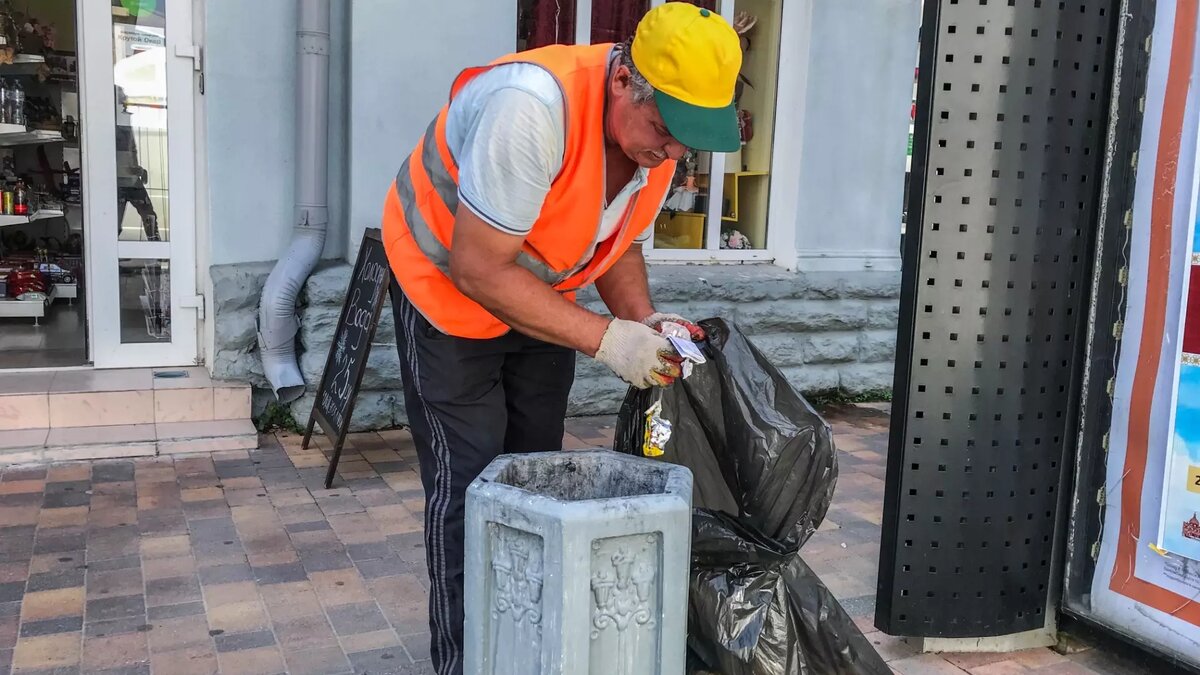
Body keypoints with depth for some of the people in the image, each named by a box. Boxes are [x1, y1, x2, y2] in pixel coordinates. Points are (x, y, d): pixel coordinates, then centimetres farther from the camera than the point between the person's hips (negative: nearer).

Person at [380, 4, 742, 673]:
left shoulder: (662, 127, -12)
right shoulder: (533, 109, -36)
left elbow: (619, 239, 3)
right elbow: (477, 268, -32)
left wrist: (643, 321, -16)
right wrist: (606, 339, -31)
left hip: (539, 294, 7)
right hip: (446, 286, -6)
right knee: (469, 485, -5)